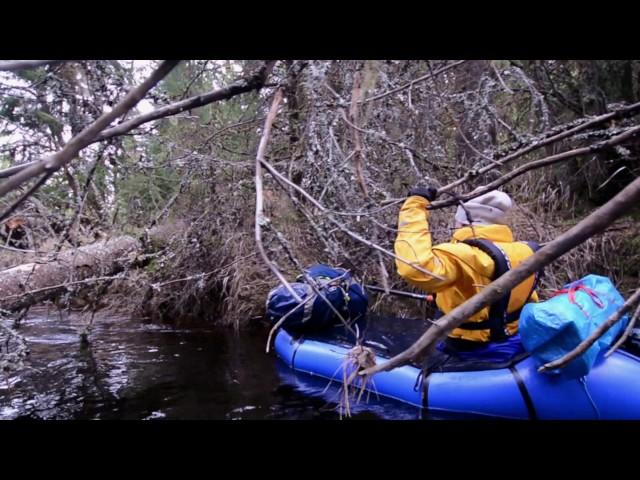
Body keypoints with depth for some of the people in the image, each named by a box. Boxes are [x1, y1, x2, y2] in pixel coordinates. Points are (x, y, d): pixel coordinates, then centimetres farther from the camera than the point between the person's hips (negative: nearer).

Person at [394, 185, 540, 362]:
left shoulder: (465, 256, -30)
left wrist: (416, 204, -36)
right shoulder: (524, 251, -4)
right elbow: (529, 301, 10)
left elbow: (414, 267, -47)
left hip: (474, 354, -7)